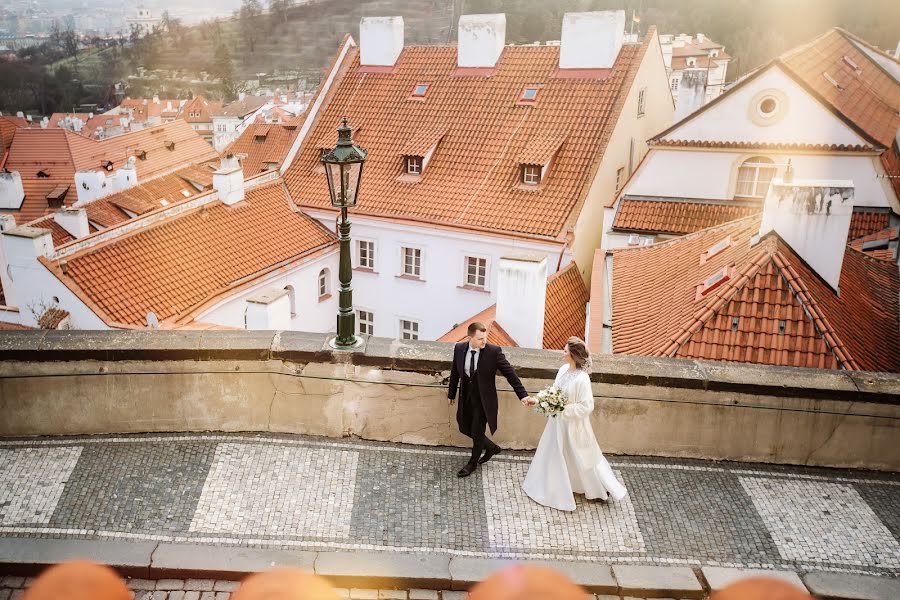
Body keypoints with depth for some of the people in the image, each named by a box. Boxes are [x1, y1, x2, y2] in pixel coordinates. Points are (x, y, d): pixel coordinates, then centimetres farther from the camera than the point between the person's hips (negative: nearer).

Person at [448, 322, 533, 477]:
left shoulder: (494, 351, -19)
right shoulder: (459, 348, -8)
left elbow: (509, 372, -14)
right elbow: (455, 372, 6)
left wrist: (523, 394, -17)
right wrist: (452, 394, 15)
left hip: (484, 399, -4)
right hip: (466, 397, 4)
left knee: (477, 432, 6)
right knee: (464, 427, 15)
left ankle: (473, 463, 33)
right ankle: (491, 447, 39)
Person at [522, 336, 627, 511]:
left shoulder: (582, 379, -29)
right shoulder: (564, 369, -4)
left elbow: (587, 407, -25)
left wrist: (564, 409, -25)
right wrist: (538, 400, -3)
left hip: (572, 424, -8)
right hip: (558, 422, 8)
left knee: (581, 458, 10)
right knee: (555, 454, 23)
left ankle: (601, 488, 32)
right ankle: (555, 488, 44)